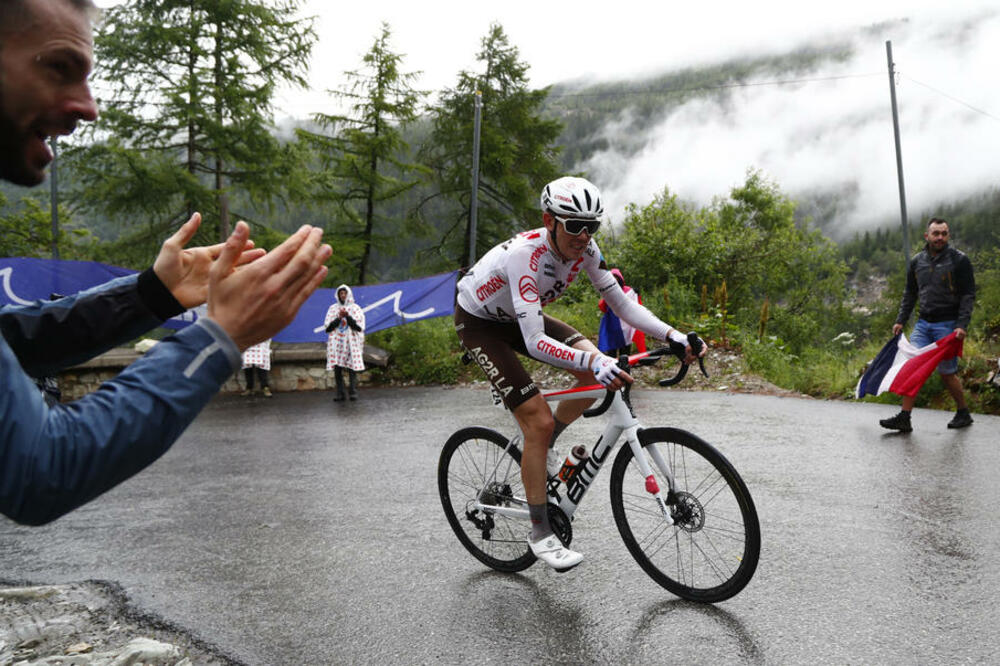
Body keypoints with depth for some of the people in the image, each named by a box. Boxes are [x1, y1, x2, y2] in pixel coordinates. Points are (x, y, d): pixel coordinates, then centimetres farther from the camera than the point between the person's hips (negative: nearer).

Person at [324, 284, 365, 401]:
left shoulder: (355, 308, 7)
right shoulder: (333, 308, 11)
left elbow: (359, 327, -3)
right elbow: (328, 327, 4)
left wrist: (348, 316, -14)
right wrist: (339, 318, -9)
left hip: (351, 343, -1)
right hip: (337, 342, 2)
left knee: (352, 368, -8)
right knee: (337, 369, -3)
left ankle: (353, 392, -4)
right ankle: (340, 394, 0)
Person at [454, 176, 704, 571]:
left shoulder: (584, 249, -17)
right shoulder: (526, 254, -37)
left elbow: (621, 303, -12)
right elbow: (535, 342, -44)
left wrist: (672, 336, -24)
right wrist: (592, 362, -57)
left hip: (518, 316, 7)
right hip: (478, 322, -7)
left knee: (598, 370, -12)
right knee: (539, 422, -16)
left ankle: (541, 448, 10)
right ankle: (540, 533, 1)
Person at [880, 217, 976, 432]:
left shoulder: (959, 260, -5)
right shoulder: (917, 261, 9)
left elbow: (968, 295, -6)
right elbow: (910, 293, 18)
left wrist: (962, 325, -16)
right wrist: (901, 320, 10)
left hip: (948, 325, -4)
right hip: (923, 324, 4)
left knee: (947, 373, 1)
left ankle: (963, 414, 23)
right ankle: (904, 418, -5)